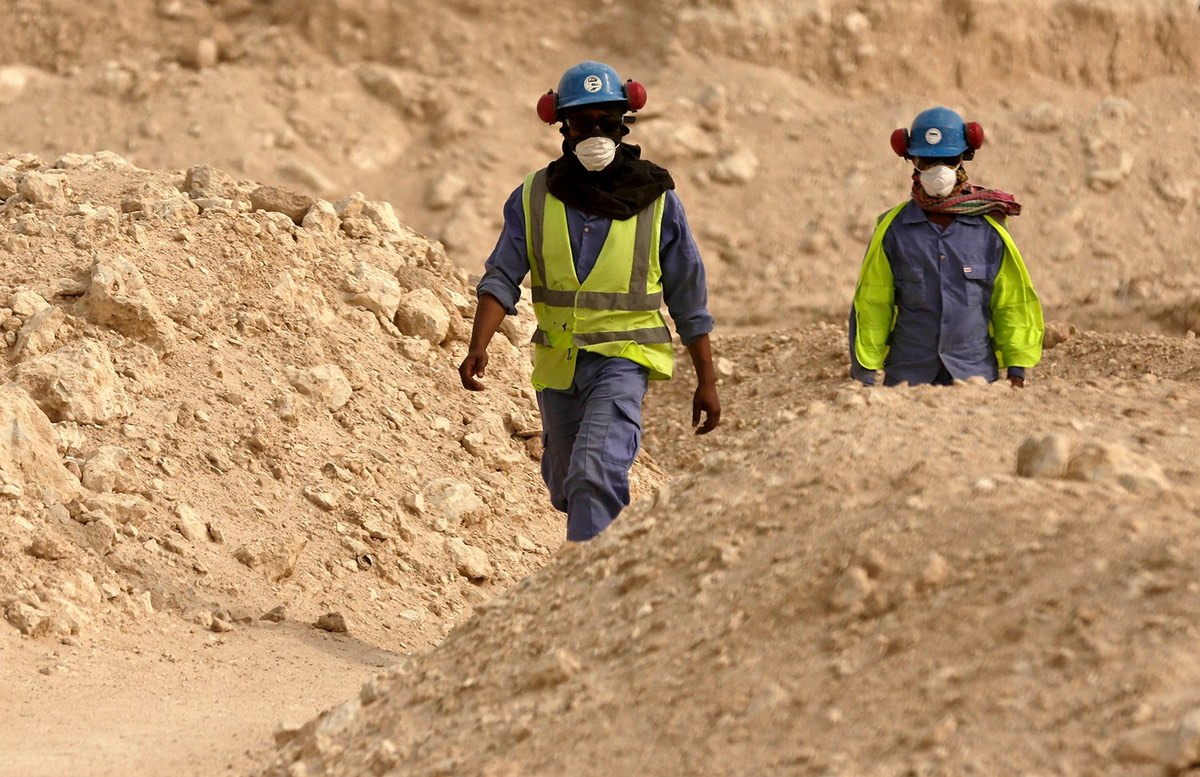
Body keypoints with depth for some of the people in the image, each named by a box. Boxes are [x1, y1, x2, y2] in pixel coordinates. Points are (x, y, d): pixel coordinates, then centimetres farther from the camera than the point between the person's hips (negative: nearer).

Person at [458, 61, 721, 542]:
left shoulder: (656, 202, -2)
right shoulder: (533, 198, 1)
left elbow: (689, 300, 3)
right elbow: (502, 279, -6)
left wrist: (706, 381, 4)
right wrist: (478, 347, -22)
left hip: (622, 359, -4)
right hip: (557, 363, 4)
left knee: (594, 474, -25)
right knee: (565, 487, 19)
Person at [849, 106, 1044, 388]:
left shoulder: (990, 229, 3)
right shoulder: (893, 230, 3)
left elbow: (1013, 303, 9)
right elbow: (870, 307, 6)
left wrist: (1017, 369, 5)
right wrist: (865, 375, 3)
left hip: (976, 375, 0)